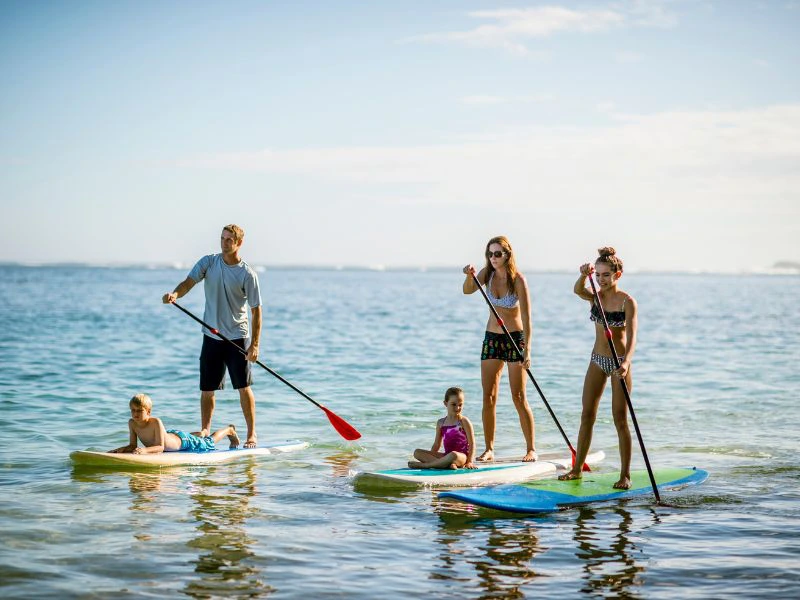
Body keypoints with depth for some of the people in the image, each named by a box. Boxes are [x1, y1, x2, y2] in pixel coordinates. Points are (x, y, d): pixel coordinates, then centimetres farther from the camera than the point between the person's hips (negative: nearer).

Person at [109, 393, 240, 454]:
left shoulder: (156, 422, -43)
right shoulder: (132, 423, -26)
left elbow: (160, 447, -45)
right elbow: (133, 445, -19)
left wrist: (145, 450, -63)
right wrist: (122, 449, -41)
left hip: (182, 441, -6)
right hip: (170, 435, 6)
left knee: (209, 443, 21)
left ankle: (229, 430, 48)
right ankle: (201, 434, 68)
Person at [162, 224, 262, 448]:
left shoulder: (248, 274, -9)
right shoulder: (209, 262, 1)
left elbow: (256, 310, -7)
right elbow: (189, 282, -10)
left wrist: (254, 344, -12)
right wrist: (175, 294, -34)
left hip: (237, 337, -3)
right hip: (211, 336, 3)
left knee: (243, 387, -1)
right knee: (207, 388, 7)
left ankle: (251, 434, 10)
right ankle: (205, 430, 20)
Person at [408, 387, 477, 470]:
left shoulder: (464, 421, -1)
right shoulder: (441, 423, 12)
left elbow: (472, 444, -4)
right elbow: (436, 444, 17)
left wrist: (470, 462, -15)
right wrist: (429, 456, 4)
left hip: (462, 456, -5)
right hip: (447, 456, 5)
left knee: (454, 455, -42)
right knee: (417, 452, -9)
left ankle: (424, 464, -27)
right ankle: (446, 464, -29)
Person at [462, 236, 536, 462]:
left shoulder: (518, 280, -16)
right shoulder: (488, 273, 0)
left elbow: (526, 317, -20)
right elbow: (468, 291, -13)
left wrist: (527, 350, -28)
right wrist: (470, 277, -34)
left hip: (515, 337, -5)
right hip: (492, 337, 5)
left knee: (518, 397, -5)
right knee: (488, 397, 2)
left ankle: (531, 449, 3)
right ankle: (489, 449, 8)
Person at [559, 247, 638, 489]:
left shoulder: (627, 301, -12)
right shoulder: (596, 296, 3)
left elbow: (631, 337, -23)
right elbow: (578, 290, -21)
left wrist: (626, 363, -39)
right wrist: (584, 275, -43)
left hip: (619, 361, -5)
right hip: (597, 359, 5)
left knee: (620, 419, -2)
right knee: (587, 415, 8)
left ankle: (625, 475, 4)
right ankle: (577, 468, 16)